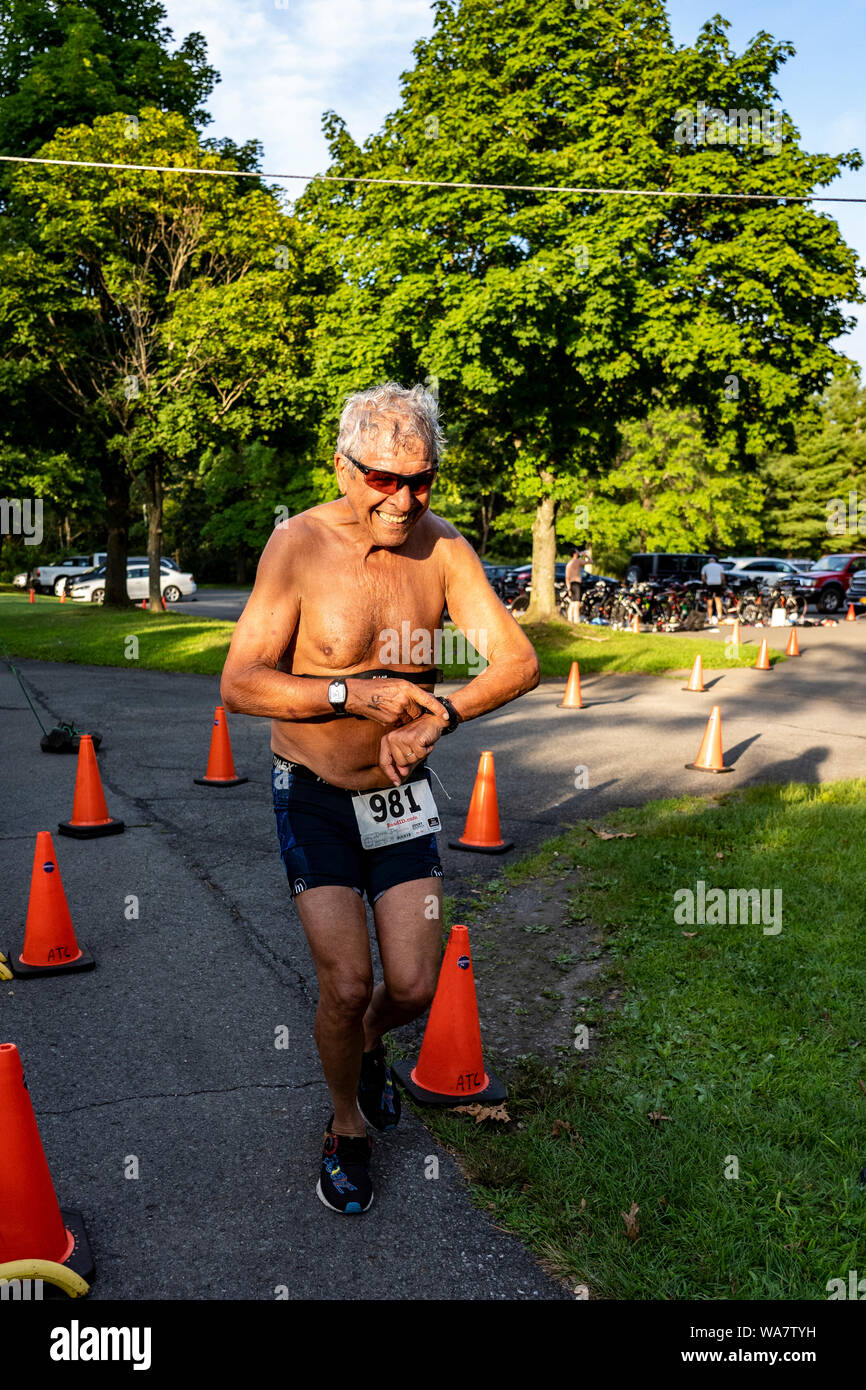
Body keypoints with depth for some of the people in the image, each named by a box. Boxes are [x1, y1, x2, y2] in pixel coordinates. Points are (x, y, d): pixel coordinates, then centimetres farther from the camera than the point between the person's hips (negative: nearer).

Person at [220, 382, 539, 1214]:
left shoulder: (443, 547, -8)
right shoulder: (299, 545, -16)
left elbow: (518, 662, -14)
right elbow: (239, 684, -19)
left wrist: (439, 715, -32)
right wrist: (354, 693, -32)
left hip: (400, 793, 3)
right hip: (313, 795, -3)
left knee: (414, 988, 3)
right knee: (346, 982, -6)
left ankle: (368, 1045, 41)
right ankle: (348, 1127, 25)